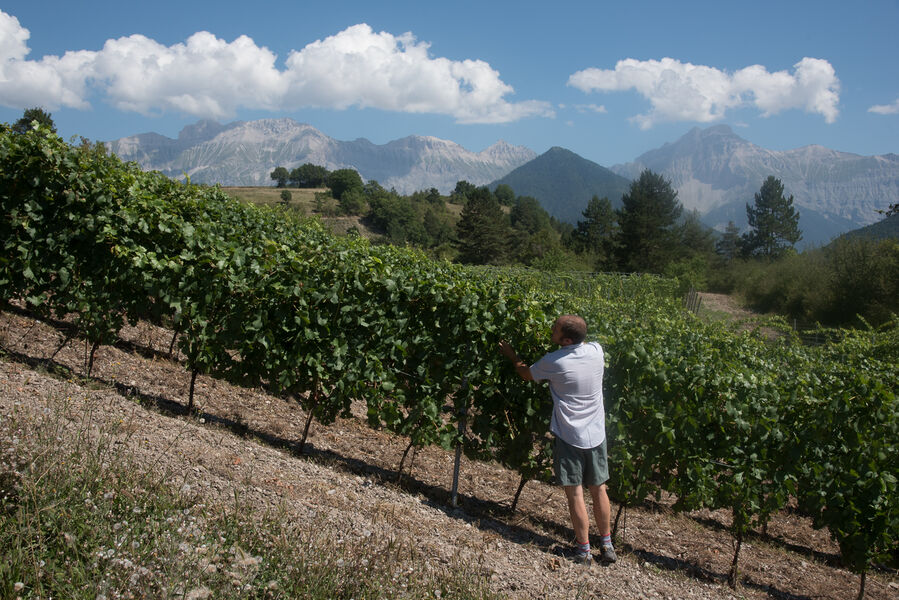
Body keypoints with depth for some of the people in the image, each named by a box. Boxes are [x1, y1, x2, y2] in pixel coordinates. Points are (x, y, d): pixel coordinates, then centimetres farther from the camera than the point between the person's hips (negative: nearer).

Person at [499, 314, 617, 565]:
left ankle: (583, 550, 8)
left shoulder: (554, 362, -17)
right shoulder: (596, 350, -6)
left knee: (575, 493, 3)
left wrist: (512, 357, 22)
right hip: (596, 433, 5)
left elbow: (527, 374, 5)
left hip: (569, 436, -5)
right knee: (599, 489, 14)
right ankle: (607, 545, 23)